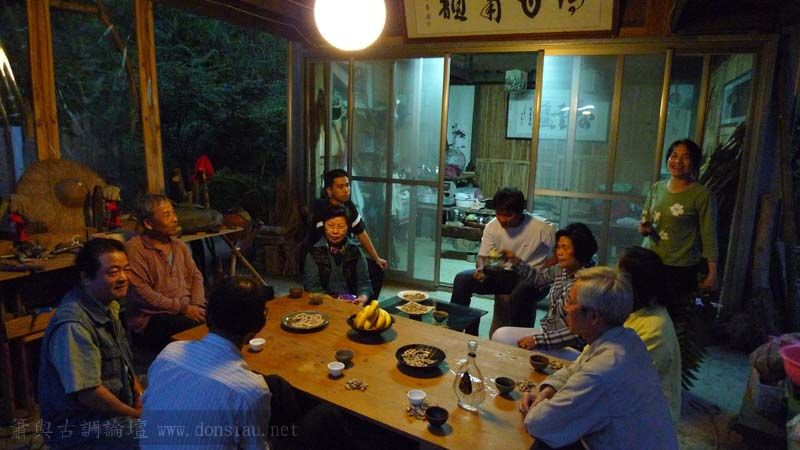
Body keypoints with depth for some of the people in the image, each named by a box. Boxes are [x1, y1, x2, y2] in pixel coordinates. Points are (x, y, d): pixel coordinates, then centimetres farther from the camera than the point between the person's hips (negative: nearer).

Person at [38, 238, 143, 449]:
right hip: (80, 427, -9)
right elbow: (88, 393, -27)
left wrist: (139, 392, 1)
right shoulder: (73, 326, -26)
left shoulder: (107, 305, 2)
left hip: (115, 406, 9)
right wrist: (137, 415, -15)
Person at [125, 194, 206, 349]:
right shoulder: (134, 249, -7)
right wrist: (183, 308, -15)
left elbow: (195, 276, 15)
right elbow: (141, 291, -15)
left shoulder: (179, 246, 17)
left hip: (186, 312, 7)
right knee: (200, 328, -31)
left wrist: (197, 306, -4)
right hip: (150, 319, -7)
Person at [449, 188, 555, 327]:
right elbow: (482, 257, 0)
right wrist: (481, 269, -24)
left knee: (521, 292, -39)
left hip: (534, 279, -4)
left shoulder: (542, 229, -17)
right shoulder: (492, 226, -6)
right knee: (462, 279, -15)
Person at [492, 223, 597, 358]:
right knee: (500, 335, -4)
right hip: (548, 331, 7)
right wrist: (515, 261, 6)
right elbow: (537, 277, 22)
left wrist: (538, 340, -21)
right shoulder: (561, 269, 1)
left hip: (569, 347, -7)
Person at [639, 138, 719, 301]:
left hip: (681, 268, -4)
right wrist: (645, 229, -5)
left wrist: (712, 273, -7)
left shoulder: (702, 195, -7)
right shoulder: (656, 188, 7)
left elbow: (708, 236, -6)